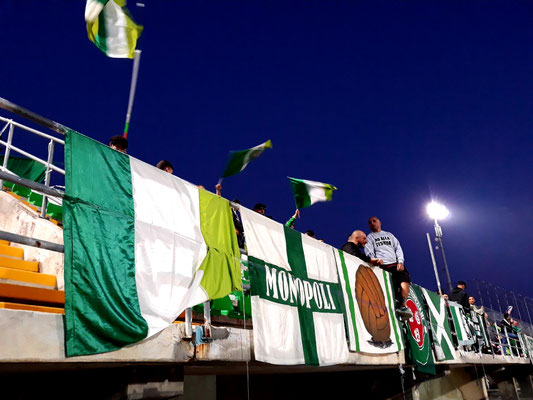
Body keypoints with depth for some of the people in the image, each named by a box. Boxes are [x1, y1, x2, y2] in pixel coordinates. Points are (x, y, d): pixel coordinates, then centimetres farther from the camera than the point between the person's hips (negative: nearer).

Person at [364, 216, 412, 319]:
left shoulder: (389, 234, 29)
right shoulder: (370, 237, 18)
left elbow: (398, 248, 18)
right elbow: (369, 253, 4)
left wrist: (400, 262, 0)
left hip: (396, 264, 3)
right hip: (383, 266, -3)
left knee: (405, 280, -24)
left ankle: (403, 306, -25)